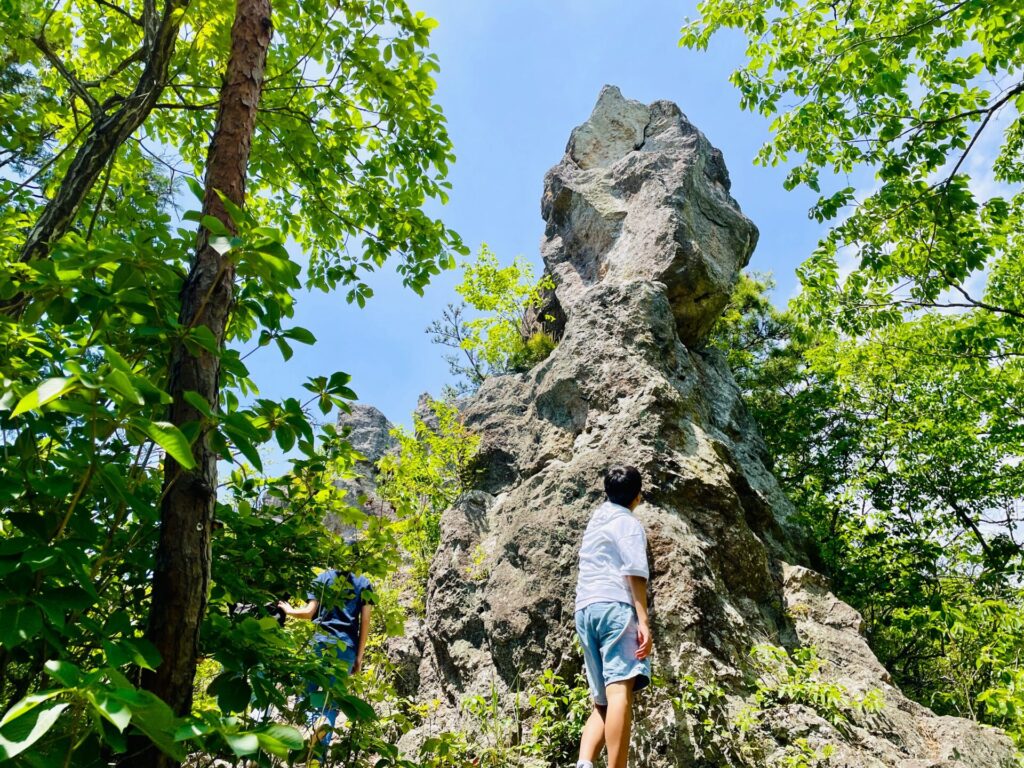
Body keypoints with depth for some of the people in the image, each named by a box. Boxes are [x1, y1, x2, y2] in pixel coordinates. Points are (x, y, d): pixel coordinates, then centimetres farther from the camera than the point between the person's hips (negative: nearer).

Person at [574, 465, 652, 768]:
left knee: (603, 702, 7)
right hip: (614, 607, -8)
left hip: (585, 609, 8)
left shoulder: (596, 519, 27)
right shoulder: (628, 522, 3)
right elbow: (635, 572, -11)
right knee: (620, 692, -17)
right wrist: (643, 621, -16)